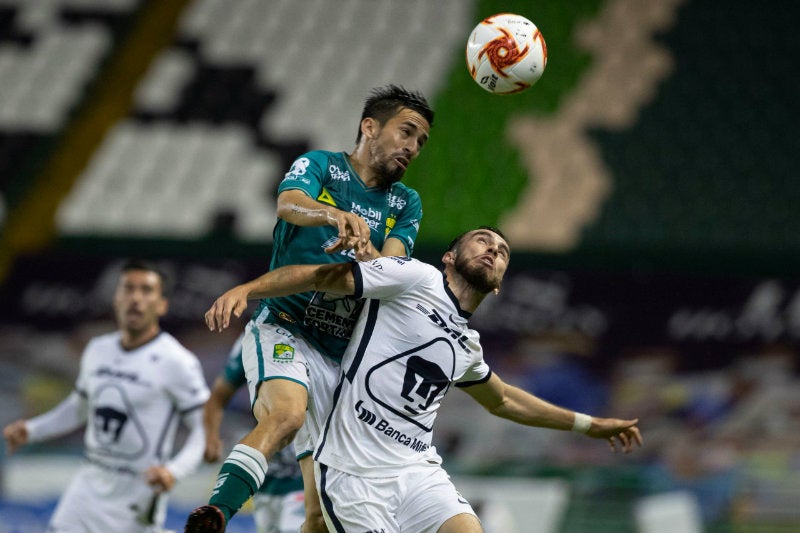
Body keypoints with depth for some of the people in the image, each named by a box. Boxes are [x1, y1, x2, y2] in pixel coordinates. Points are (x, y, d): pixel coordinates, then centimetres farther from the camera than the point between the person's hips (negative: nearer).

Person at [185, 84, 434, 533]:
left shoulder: (405, 204, 17)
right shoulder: (320, 165, 4)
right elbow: (289, 204, -19)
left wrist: (363, 251, -25)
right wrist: (337, 216, -41)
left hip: (341, 356, 6)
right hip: (283, 327, -6)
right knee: (286, 414, -37)